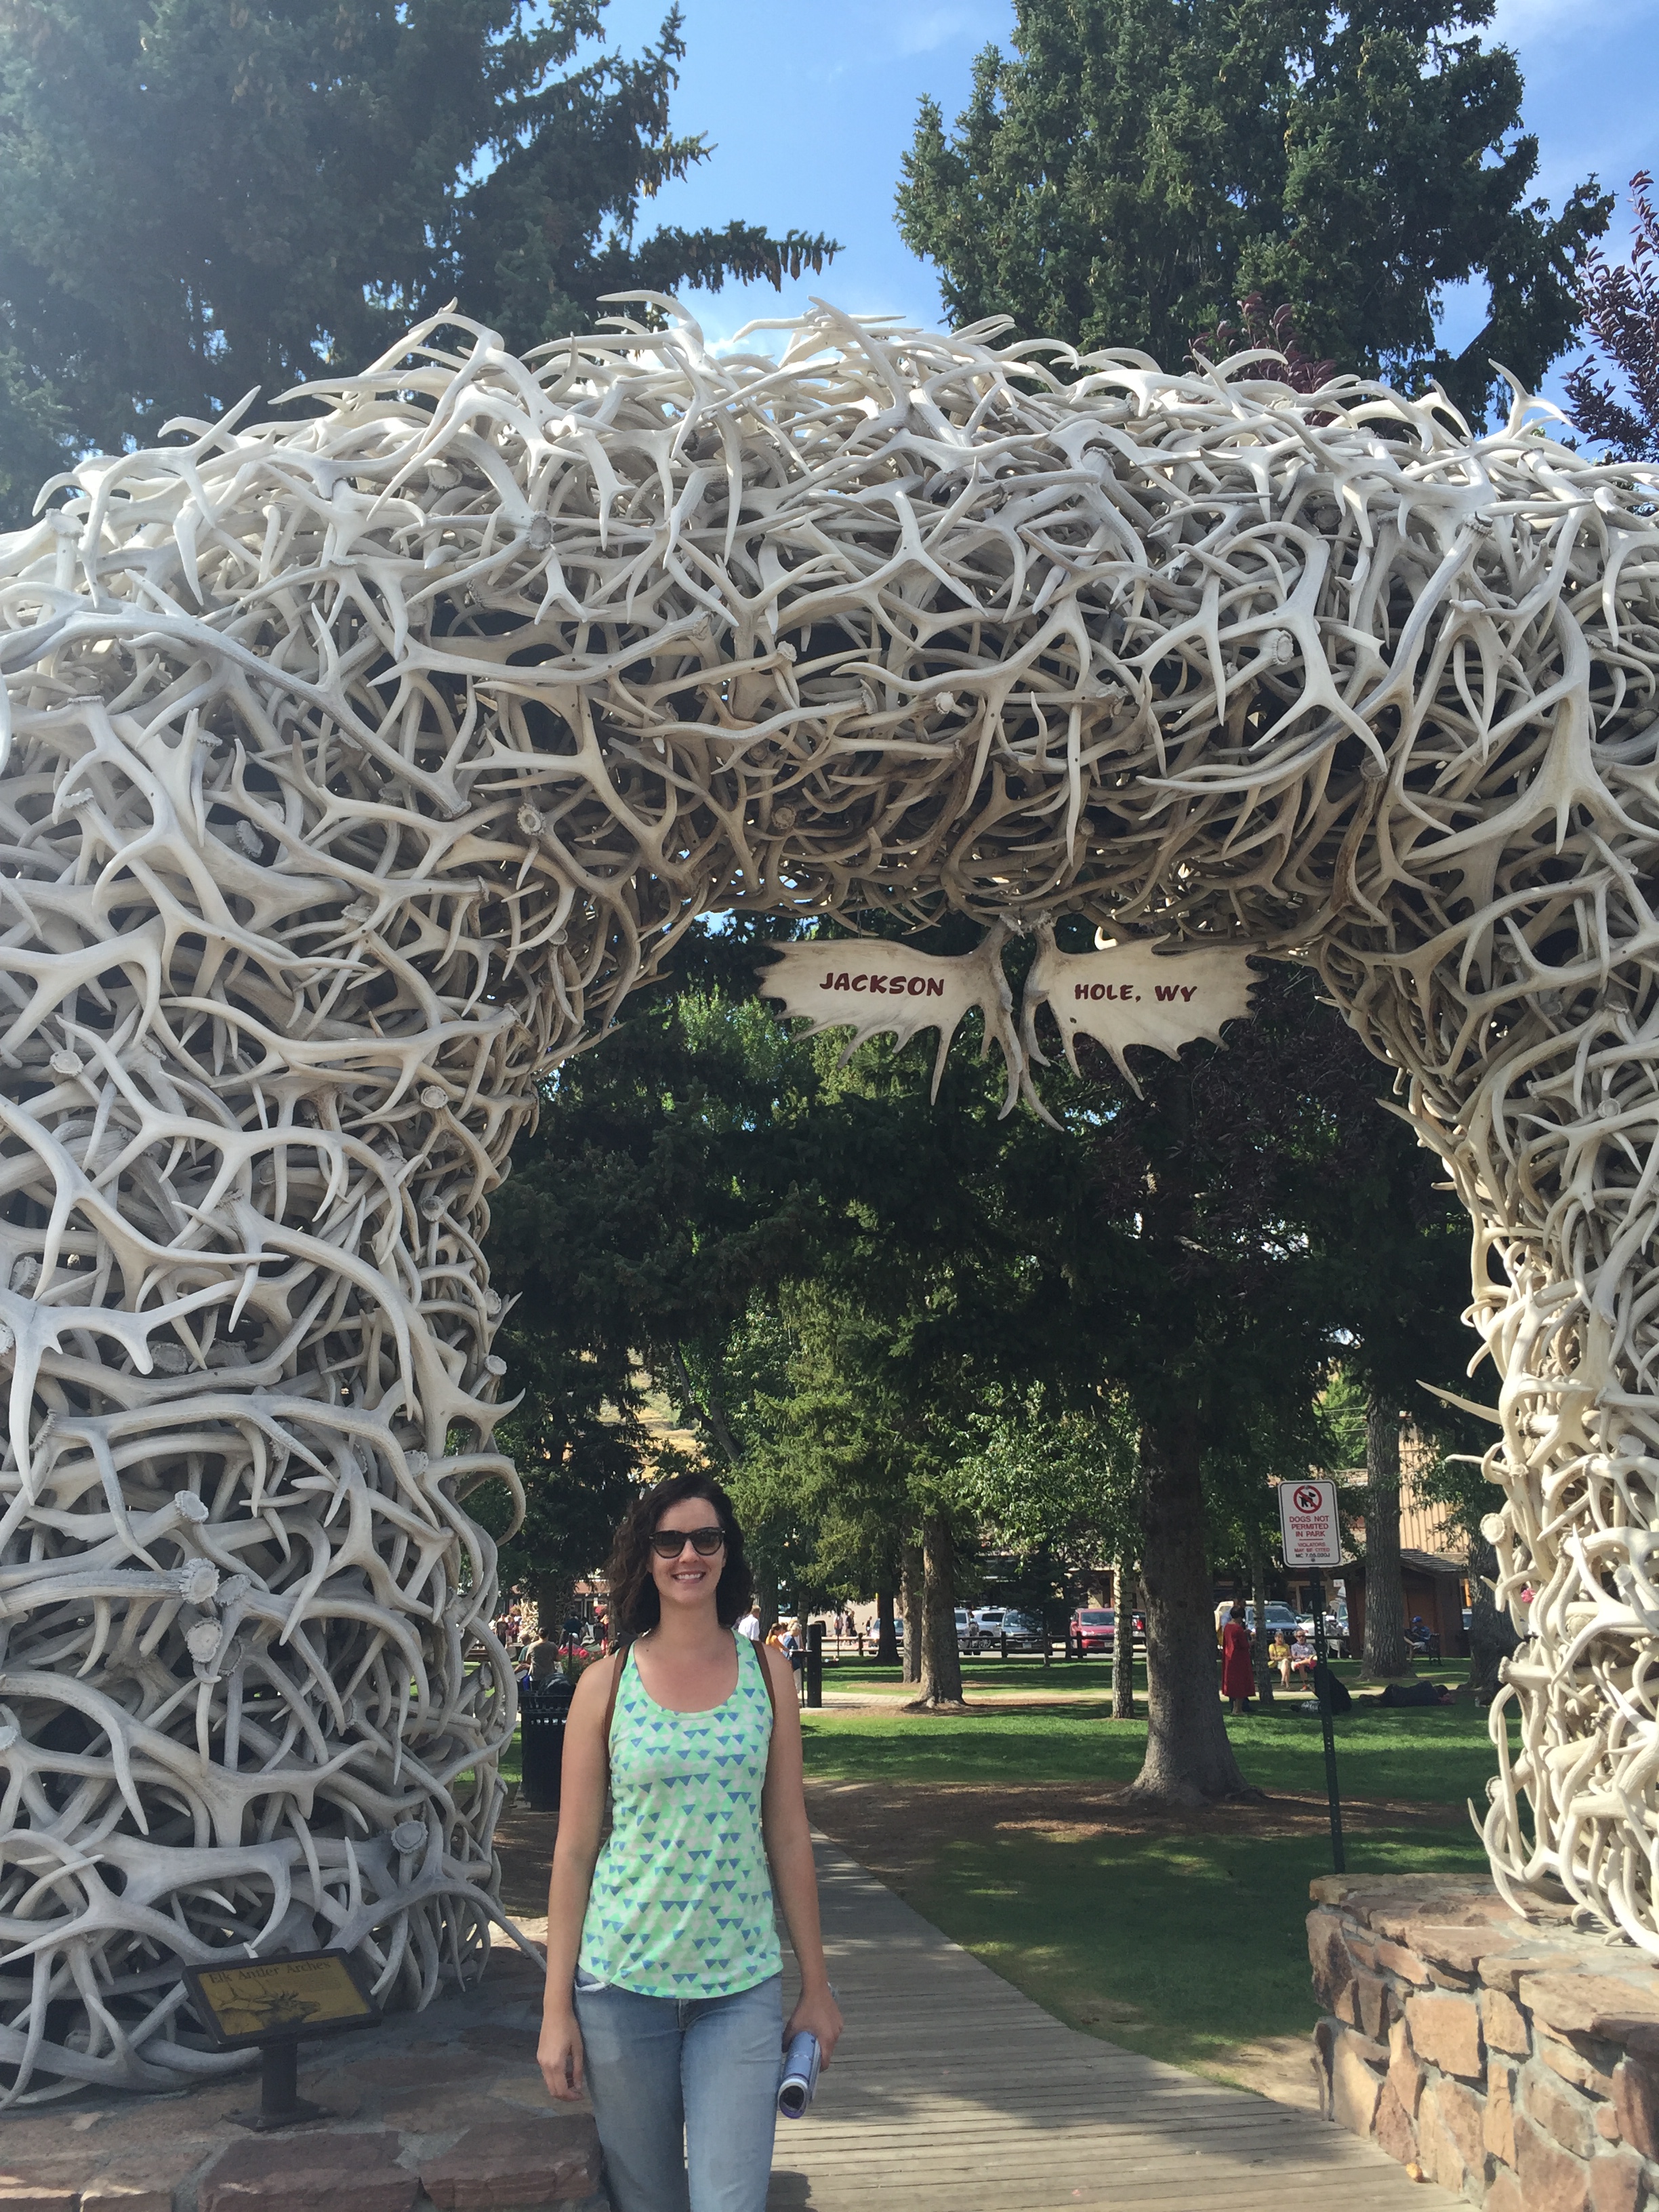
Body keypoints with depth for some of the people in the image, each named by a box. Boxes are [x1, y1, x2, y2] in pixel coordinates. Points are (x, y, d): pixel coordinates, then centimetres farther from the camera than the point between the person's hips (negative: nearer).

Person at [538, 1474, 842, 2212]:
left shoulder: (767, 1672, 2)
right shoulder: (606, 1685, -2)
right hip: (622, 1980, 0)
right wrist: (556, 2009, -1)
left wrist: (816, 1984, 7)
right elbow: (574, 1850, 0)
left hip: (742, 1986, 1)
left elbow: (789, 1836, 6)